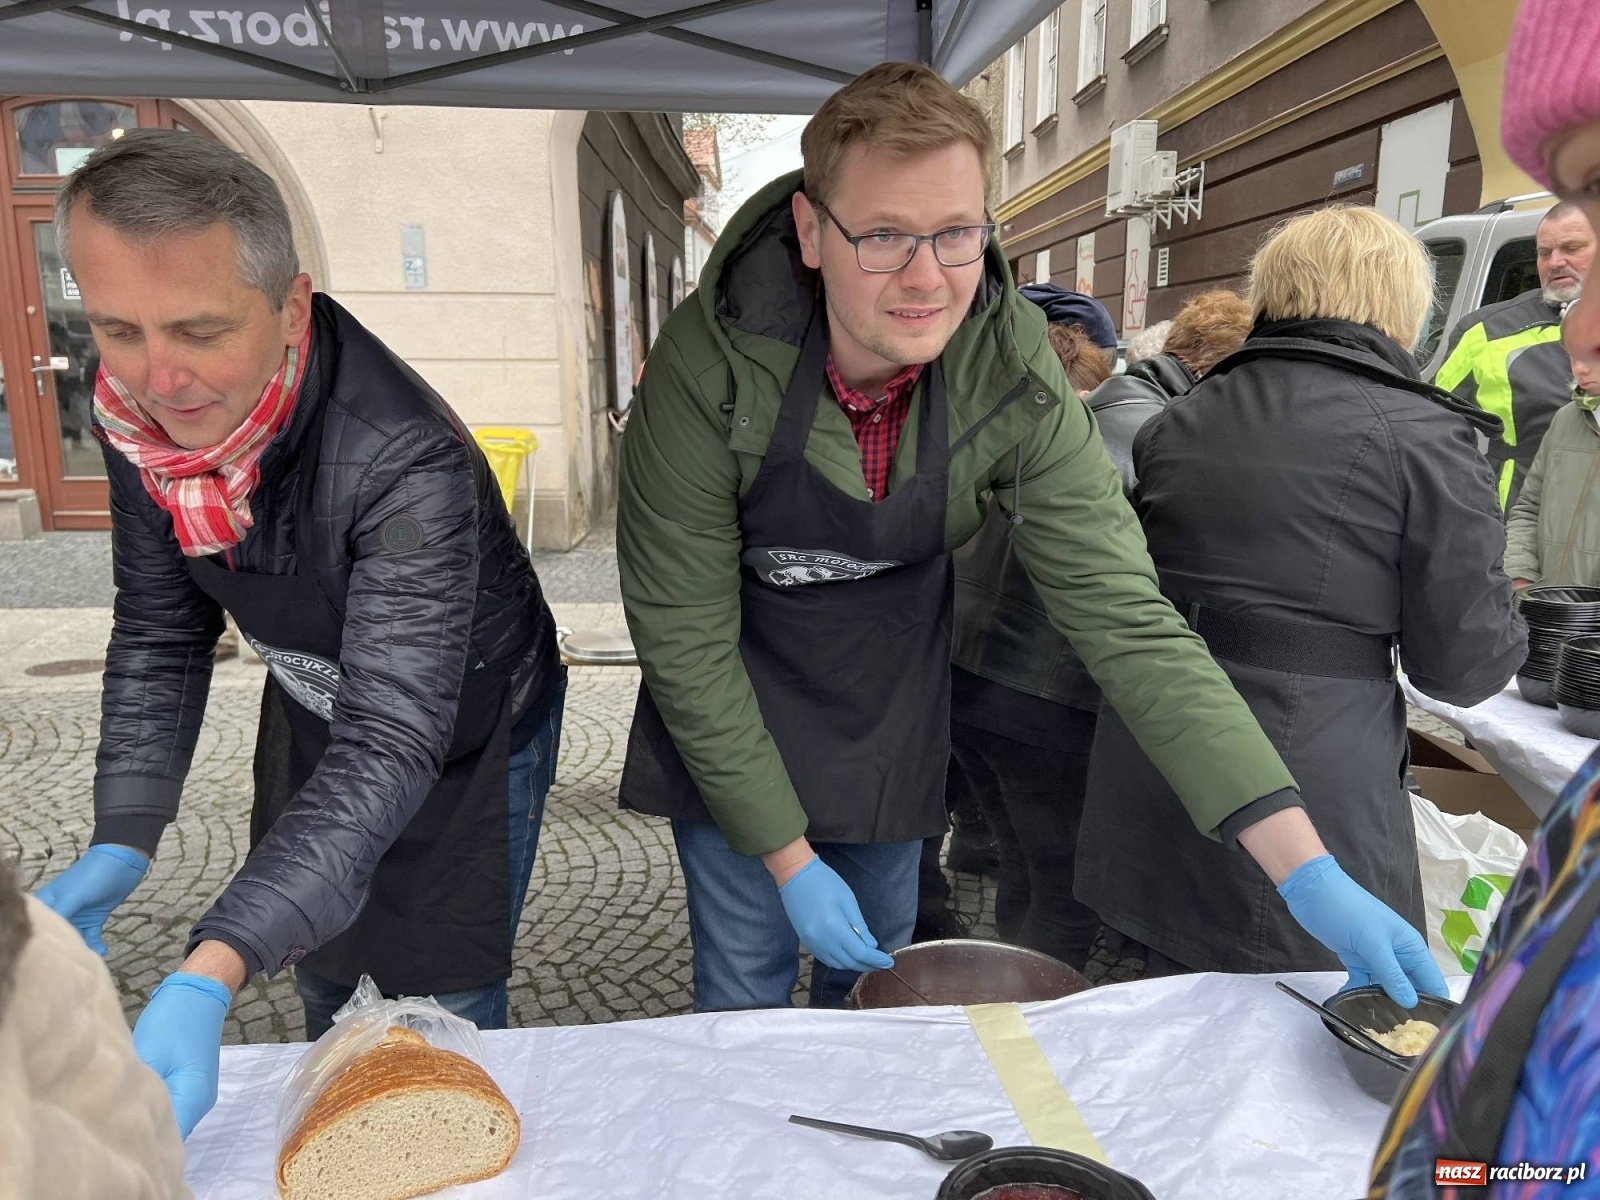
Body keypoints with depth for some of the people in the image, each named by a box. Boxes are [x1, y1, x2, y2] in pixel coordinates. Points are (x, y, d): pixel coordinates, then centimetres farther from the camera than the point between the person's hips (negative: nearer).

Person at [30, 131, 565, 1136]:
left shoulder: (408, 464, -39)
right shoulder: (137, 414, -17)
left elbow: (391, 746, -41)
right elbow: (160, 633, -4)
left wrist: (212, 976, -49)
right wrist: (121, 843, -12)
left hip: (466, 729, -5)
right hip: (311, 707, 6)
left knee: (446, 1006, 11)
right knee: (317, 969, 26)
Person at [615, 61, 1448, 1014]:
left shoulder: (1015, 371, -21)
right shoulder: (710, 363, -27)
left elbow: (1123, 611, -23)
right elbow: (684, 635, -21)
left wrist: (1309, 871, -28)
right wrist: (788, 858, -18)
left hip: (892, 734, 3)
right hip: (730, 732, -2)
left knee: (872, 981, 19)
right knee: (746, 993, 8)